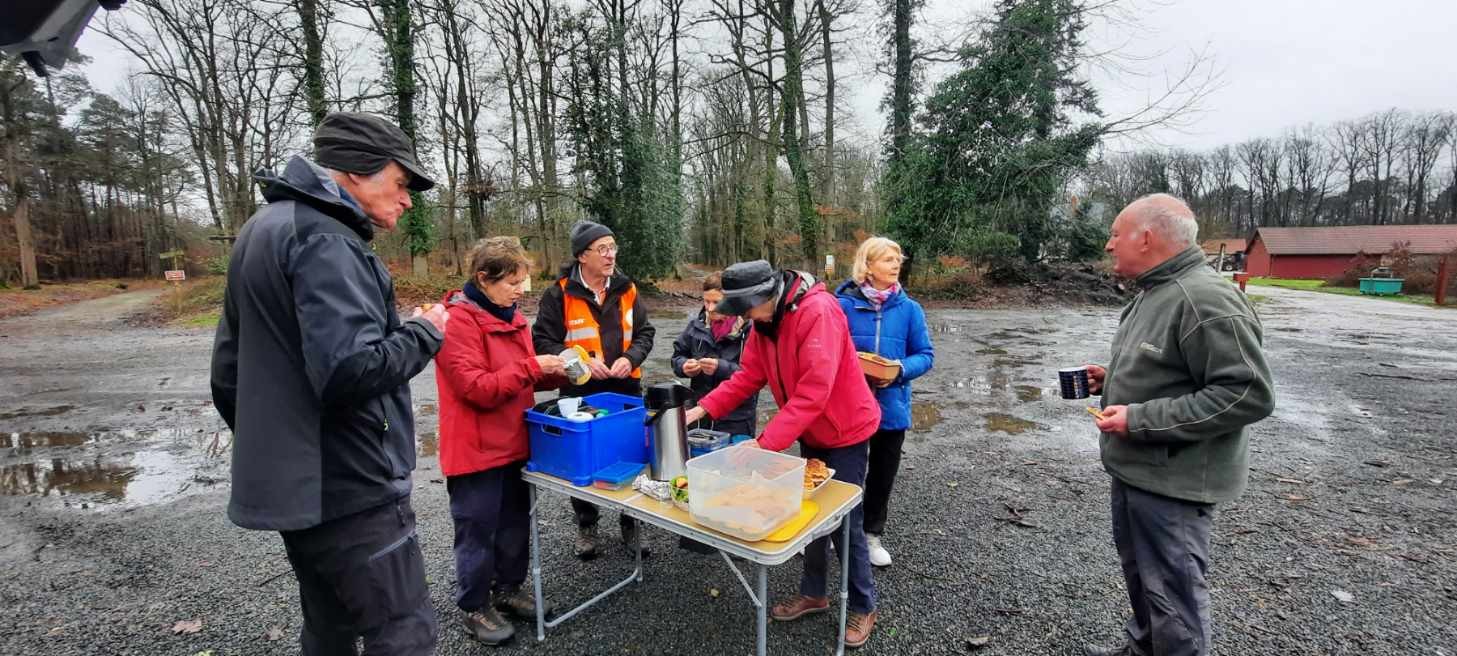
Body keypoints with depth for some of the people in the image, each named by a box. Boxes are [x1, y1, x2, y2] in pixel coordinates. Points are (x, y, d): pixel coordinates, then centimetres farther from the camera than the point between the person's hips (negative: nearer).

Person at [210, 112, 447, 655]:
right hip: (347, 489, -10)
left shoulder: (266, 228, 15)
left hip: (291, 485, 10)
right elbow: (351, 371, -30)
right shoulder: (324, 238, -17)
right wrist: (425, 332, -13)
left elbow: (228, 373, 19)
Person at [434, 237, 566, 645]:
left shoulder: (510, 316, 8)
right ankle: (474, 608, 25)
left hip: (514, 443, 8)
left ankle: (508, 588, 37)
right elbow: (477, 388, -24)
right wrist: (533, 368, -23)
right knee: (477, 532, 7)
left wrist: (555, 373, -1)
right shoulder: (458, 321, -18)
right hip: (477, 449, -8)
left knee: (515, 523, 19)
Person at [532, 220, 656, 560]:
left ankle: (630, 523, 29)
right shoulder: (560, 293, -8)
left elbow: (644, 332, 8)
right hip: (580, 394, -2)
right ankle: (586, 525, 33)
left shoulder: (626, 289, 3)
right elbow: (543, 340, -7)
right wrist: (581, 362, -18)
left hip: (626, 391, 3)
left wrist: (630, 358, -11)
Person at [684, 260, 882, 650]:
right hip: (810, 433, 7)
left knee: (845, 524, 4)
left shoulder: (818, 312, -30)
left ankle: (864, 608, 26)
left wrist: (766, 443, -35)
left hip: (845, 431, -7)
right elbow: (749, 375, -4)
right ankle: (813, 592, 36)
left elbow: (813, 393, -34)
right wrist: (704, 408, -15)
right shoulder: (766, 318, -4)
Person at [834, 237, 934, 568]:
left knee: (882, 475, 17)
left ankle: (872, 535, 38)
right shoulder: (843, 305, -10)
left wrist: (900, 370, -19)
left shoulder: (910, 309, -4)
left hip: (891, 406, 2)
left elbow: (925, 355, -1)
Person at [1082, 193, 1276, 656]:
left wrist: (1139, 419, -26)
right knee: (1140, 572, 26)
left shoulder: (1204, 299, -22)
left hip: (1173, 481, -10)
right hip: (1135, 468, 10)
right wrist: (1113, 380, 6)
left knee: (1172, 592, 6)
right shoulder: (1155, 291, 11)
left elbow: (1249, 394, -25)